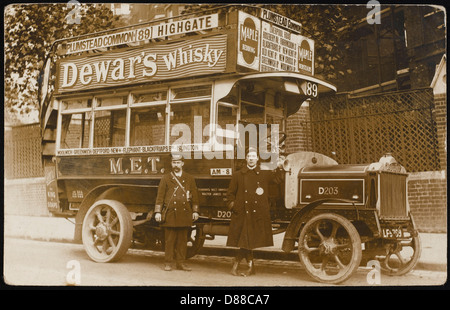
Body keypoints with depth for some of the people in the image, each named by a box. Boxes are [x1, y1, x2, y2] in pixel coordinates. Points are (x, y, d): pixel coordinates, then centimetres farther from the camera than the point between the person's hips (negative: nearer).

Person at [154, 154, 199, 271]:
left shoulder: (189, 178, 12)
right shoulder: (166, 178, 7)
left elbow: (194, 196, 12)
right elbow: (160, 196, 4)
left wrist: (195, 211, 6)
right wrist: (158, 212, -3)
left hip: (185, 213, 2)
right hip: (170, 213, -2)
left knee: (183, 239, 6)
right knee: (170, 240, 0)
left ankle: (181, 262, 13)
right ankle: (168, 262, 7)